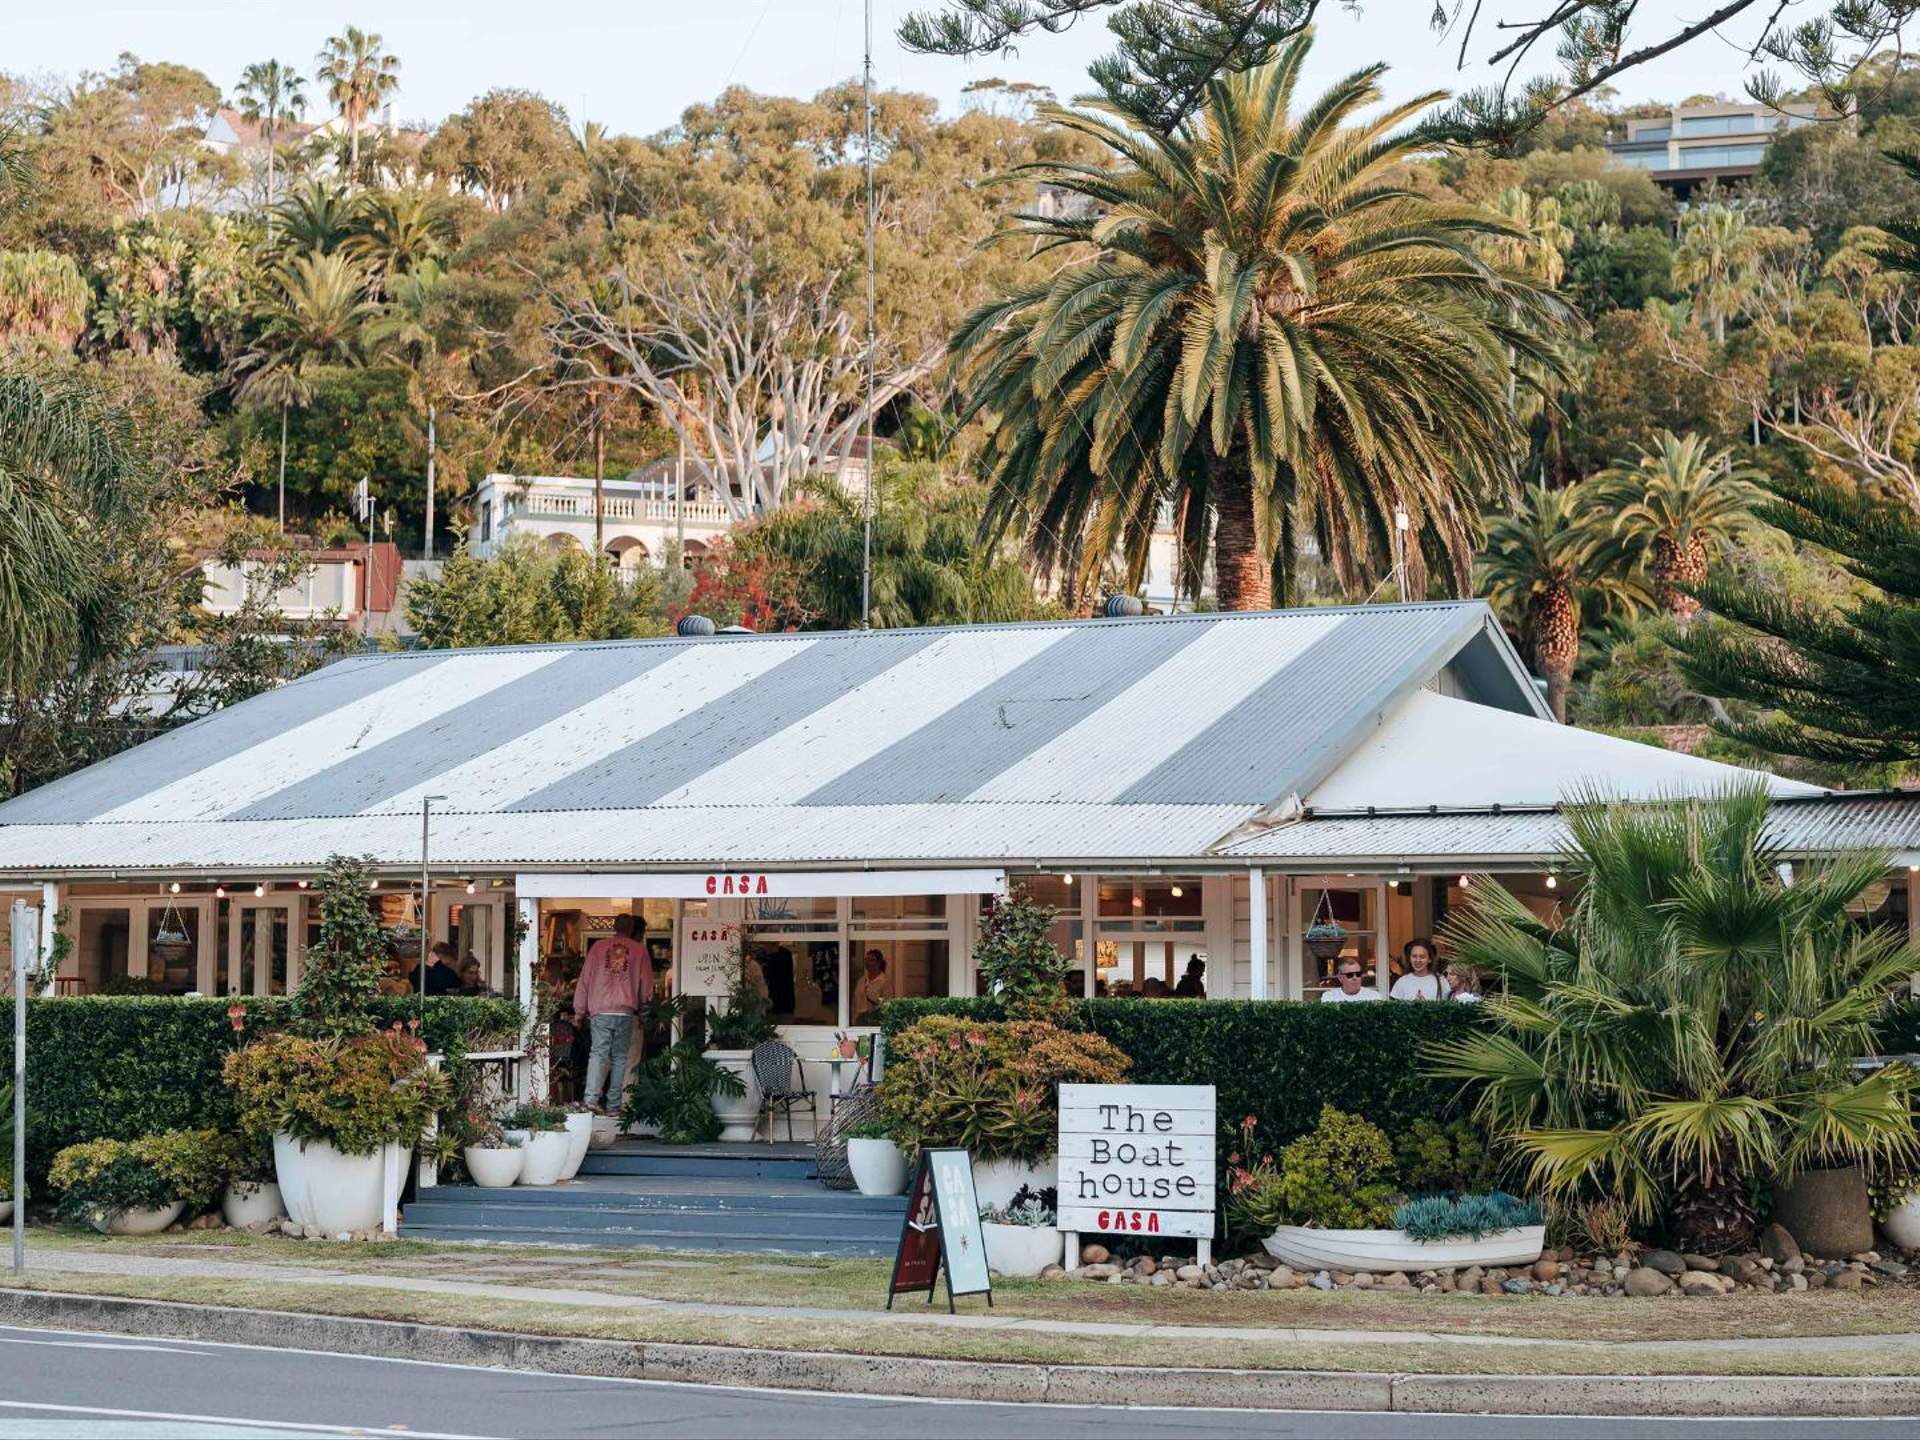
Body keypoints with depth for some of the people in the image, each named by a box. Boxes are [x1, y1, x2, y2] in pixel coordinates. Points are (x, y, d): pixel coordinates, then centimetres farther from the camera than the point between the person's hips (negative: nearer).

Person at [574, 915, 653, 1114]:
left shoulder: (599, 946, 6)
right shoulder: (639, 950, 6)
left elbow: (585, 979, 8)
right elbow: (646, 986, 10)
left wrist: (579, 1010, 15)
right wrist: (642, 1003, 32)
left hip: (600, 1010, 0)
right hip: (625, 1011, 0)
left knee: (598, 1053, -3)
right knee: (620, 1057, 8)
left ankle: (591, 1098, -20)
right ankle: (613, 1103, 6)